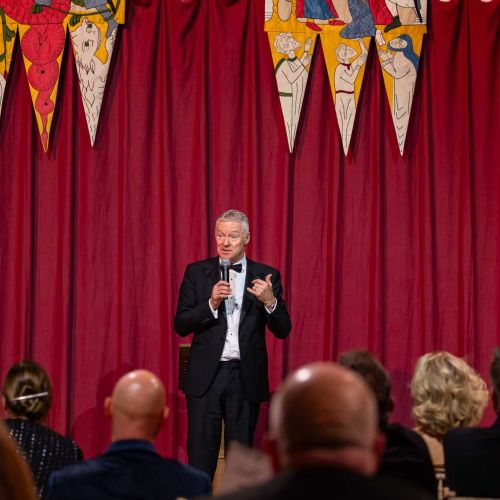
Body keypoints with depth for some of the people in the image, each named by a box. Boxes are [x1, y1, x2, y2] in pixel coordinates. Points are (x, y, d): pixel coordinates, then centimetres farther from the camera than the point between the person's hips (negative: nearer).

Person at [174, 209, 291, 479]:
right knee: (200, 455, -1)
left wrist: (270, 301, -19)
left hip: (246, 377, 0)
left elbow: (282, 330, 0)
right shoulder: (197, 272, 4)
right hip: (206, 376, 0)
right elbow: (180, 325, -1)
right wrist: (211, 303, -16)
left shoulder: (266, 276, 4)